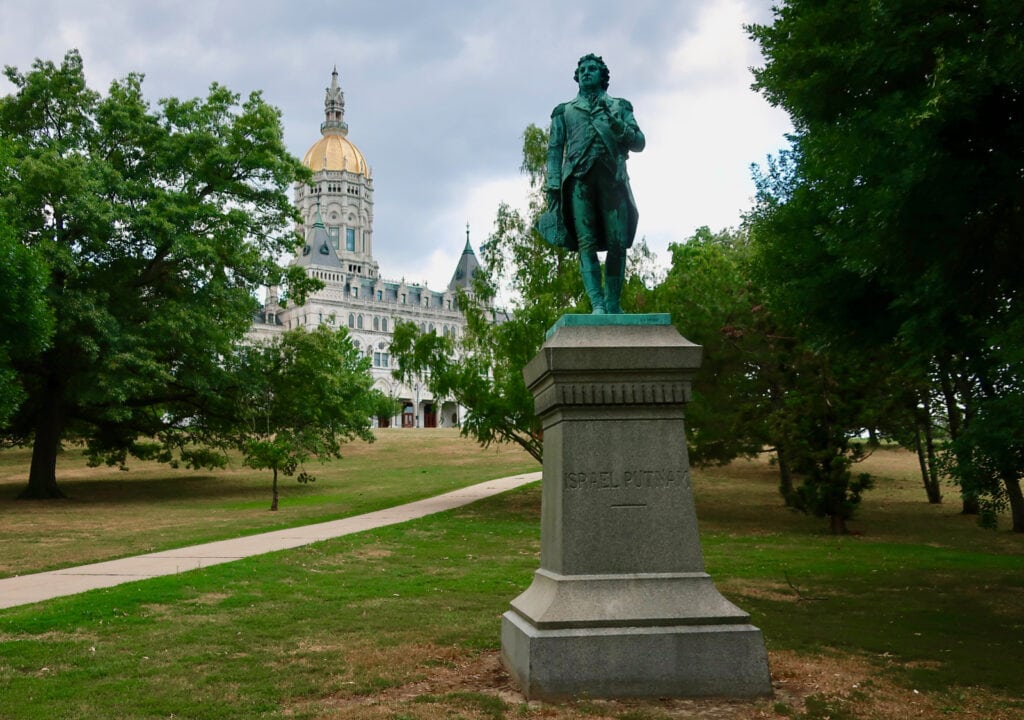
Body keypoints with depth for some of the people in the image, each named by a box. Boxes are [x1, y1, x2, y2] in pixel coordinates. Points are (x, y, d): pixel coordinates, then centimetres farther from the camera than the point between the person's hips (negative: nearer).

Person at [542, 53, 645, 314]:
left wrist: (614, 122, -4)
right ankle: (597, 303, -21)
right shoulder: (564, 110, 25)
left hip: (613, 177, 1)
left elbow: (639, 142, 14)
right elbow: (554, 149, 15)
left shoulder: (619, 106, 24)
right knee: (587, 243, -14)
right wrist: (552, 186, 1)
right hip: (579, 178, 0)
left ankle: (613, 304, -6)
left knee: (617, 244, -9)